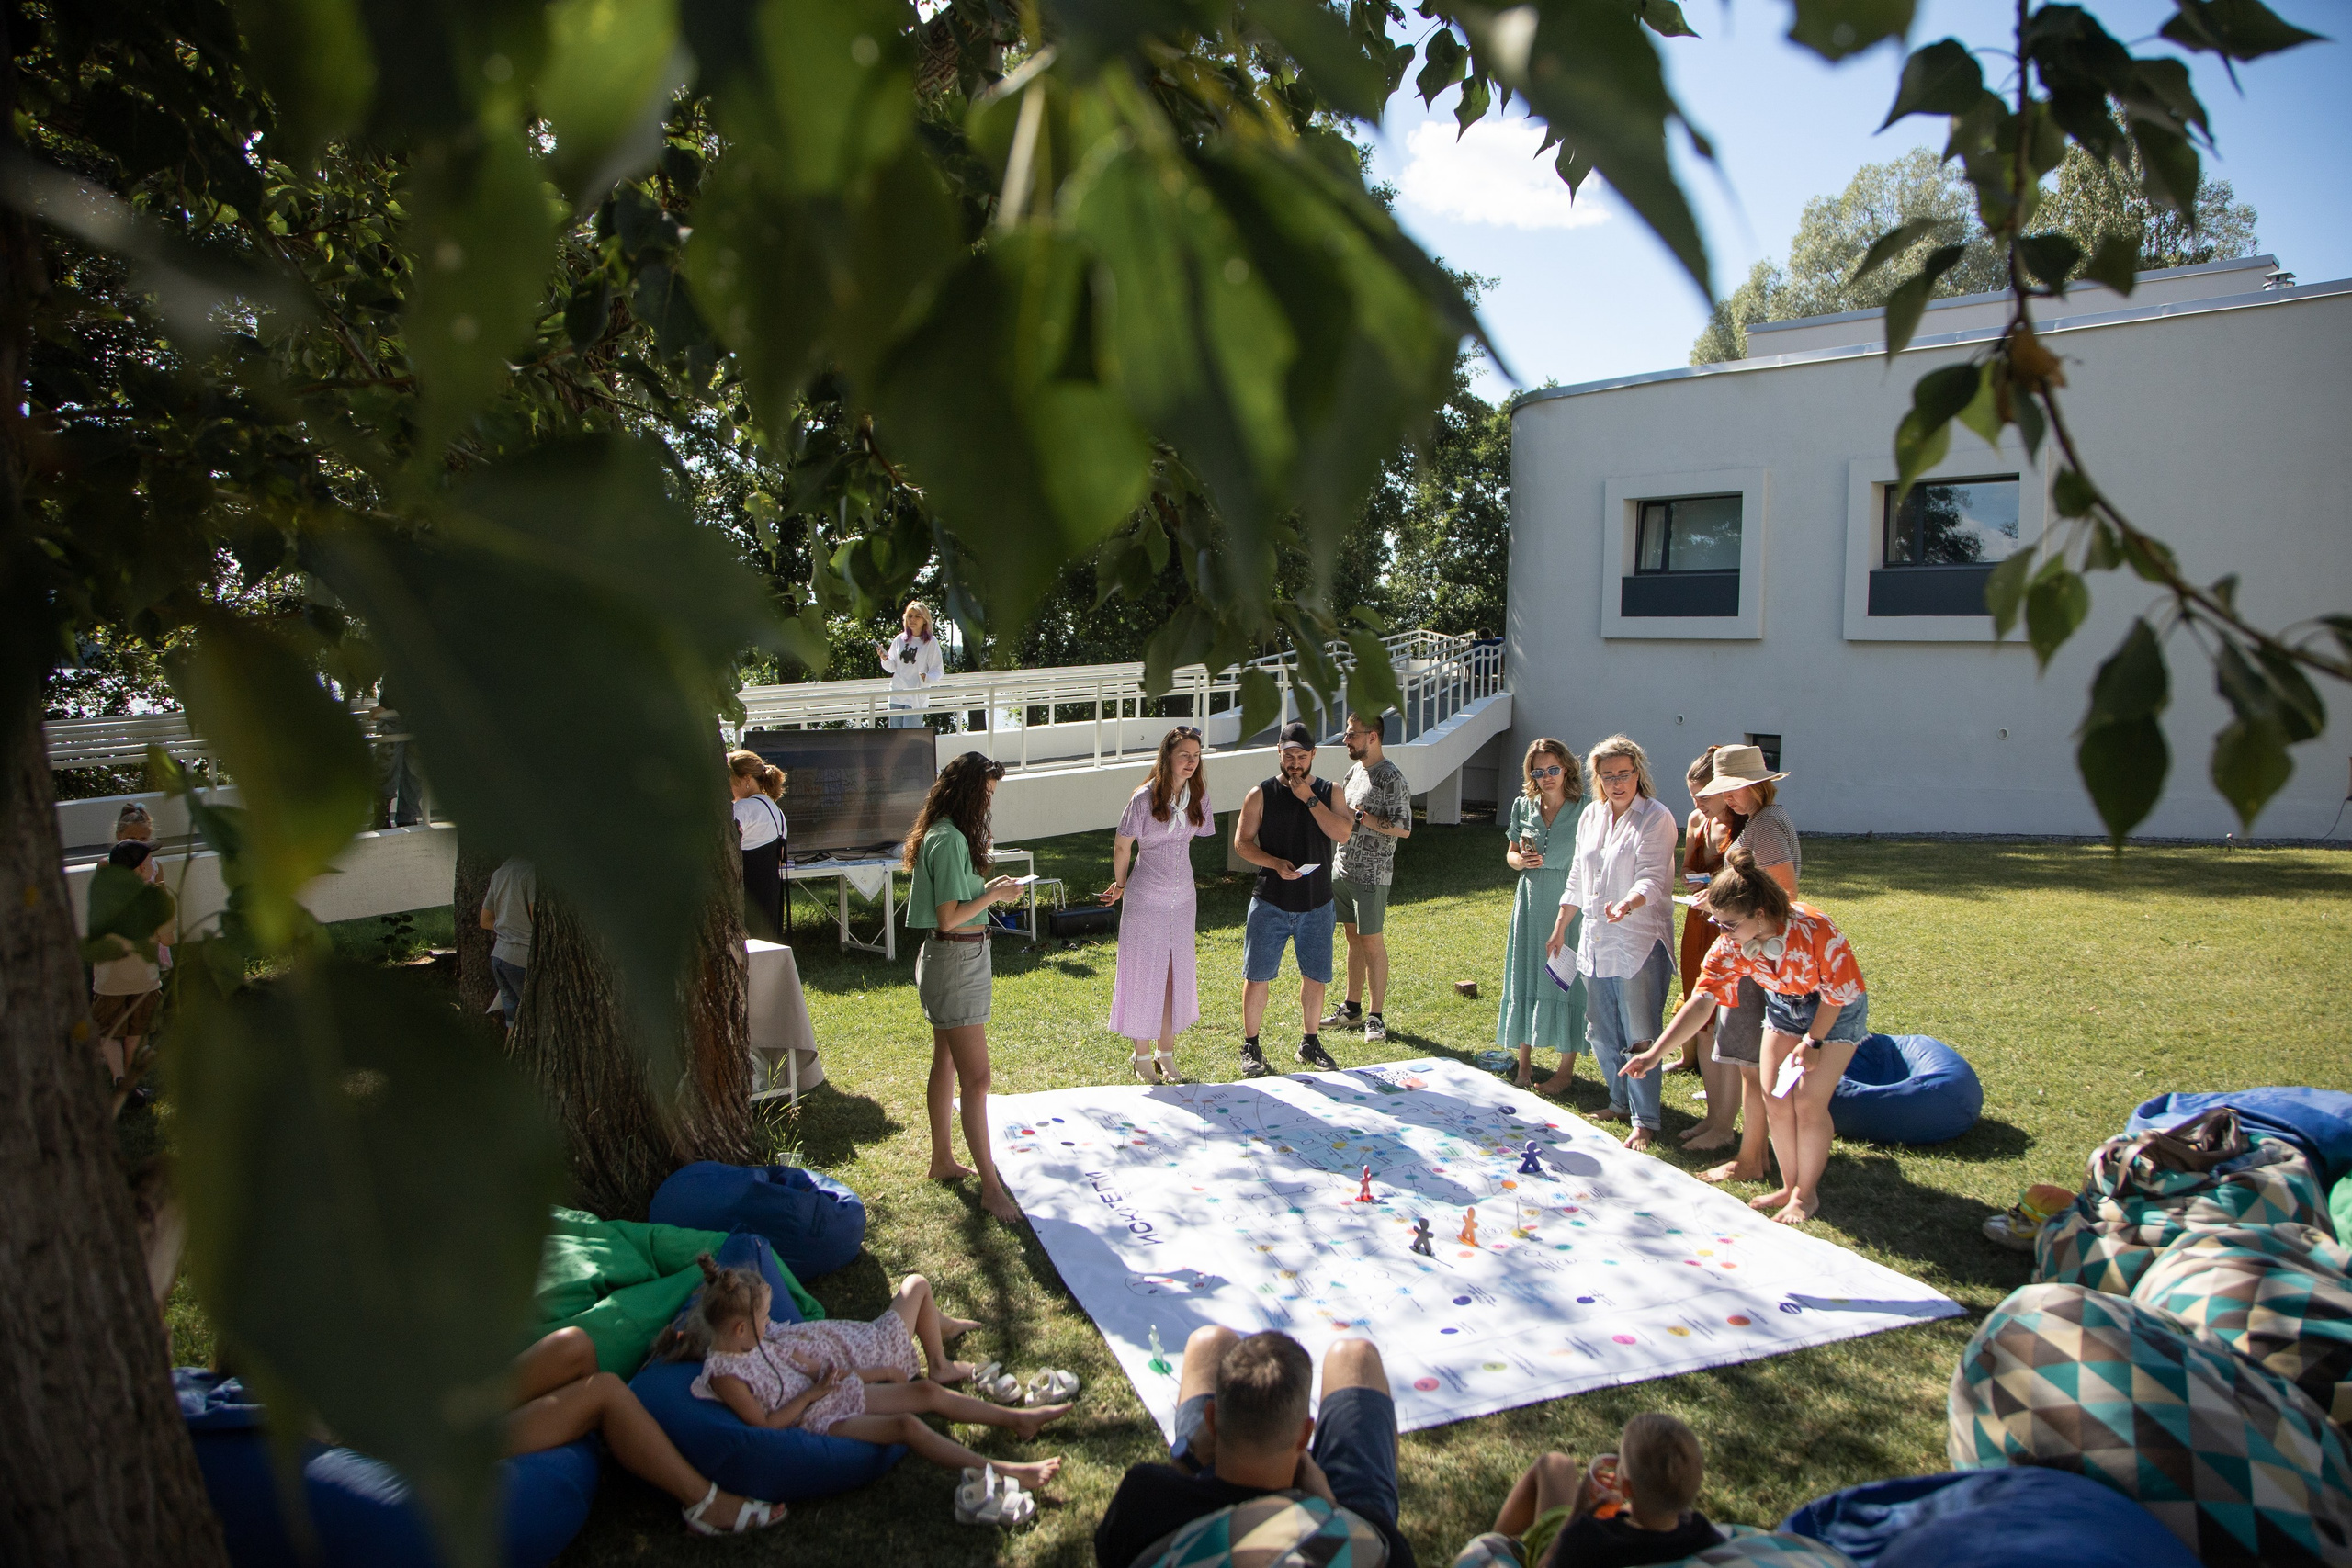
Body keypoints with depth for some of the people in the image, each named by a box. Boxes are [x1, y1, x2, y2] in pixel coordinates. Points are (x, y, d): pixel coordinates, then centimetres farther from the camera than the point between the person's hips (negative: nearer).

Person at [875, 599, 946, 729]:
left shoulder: (931, 642, -3)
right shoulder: (899, 639, 9)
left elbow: (938, 671, -4)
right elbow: (891, 668, 13)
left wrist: (927, 678, -24)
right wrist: (885, 659, -7)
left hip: (917, 697, -5)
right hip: (896, 695, 5)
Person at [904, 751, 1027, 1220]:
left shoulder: (941, 835, 11)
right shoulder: (950, 840, -21)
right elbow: (948, 918, -23)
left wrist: (990, 889, 7)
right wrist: (992, 895, -13)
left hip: (951, 958, 11)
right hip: (958, 960, -11)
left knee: (946, 1064, 20)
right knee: (976, 1078, -7)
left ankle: (942, 1160, 33)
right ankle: (990, 1187, -2)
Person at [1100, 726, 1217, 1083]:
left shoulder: (1198, 793, -1)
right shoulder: (1145, 797, -15)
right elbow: (1122, 845, -4)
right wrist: (1120, 885, 8)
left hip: (1183, 897, 5)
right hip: (1146, 898, -5)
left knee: (1177, 973, 9)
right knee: (1145, 974, 3)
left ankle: (1166, 1054, 20)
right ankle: (1141, 1056, 17)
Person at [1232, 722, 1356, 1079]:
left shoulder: (1329, 792, 5)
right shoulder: (1260, 795, -1)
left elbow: (1343, 834, -11)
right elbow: (1242, 842, -4)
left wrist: (1310, 798, -16)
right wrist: (1276, 864, -19)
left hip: (1316, 904, 2)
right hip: (1270, 903, -2)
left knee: (1315, 977, 9)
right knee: (1257, 977, 1)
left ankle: (1310, 1043, 27)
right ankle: (1250, 1046, 16)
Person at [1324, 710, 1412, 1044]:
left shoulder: (1391, 778, -14)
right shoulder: (1355, 770, 12)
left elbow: (1404, 828, -18)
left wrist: (1359, 816, -20)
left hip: (1371, 875, -8)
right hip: (1343, 868, 8)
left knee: (1371, 941, -2)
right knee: (1353, 937, 14)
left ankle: (1376, 1017, 5)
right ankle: (1352, 1008, 22)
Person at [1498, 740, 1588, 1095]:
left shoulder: (1585, 810, -7)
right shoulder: (1523, 806, 6)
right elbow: (1510, 853, 14)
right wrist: (1520, 860, -8)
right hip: (1531, 902, 4)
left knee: (1567, 979, -1)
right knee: (1525, 976, 7)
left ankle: (1566, 1069, 10)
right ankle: (1524, 1061, 20)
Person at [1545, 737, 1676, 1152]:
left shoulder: (1656, 818, -9)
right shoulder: (1591, 815, 11)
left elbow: (1651, 877, -19)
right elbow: (1577, 878, 20)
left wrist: (1628, 904, -38)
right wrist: (1560, 927, 21)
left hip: (1640, 942, -7)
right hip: (1596, 941, 7)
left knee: (1639, 1037, -4)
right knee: (1602, 1034, 14)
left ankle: (1646, 1120, 7)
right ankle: (1621, 1103, 31)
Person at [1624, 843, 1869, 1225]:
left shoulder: (1813, 929, -36)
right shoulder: (1729, 946, -22)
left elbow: (1837, 992, -21)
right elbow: (1701, 1002, -26)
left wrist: (1813, 1042, -17)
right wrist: (1654, 1054, -34)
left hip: (1837, 1008, -5)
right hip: (1783, 1005, 5)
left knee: (1808, 1101, -8)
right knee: (1775, 1098, 1)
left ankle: (1807, 1193, 10)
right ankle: (1789, 1186, 19)